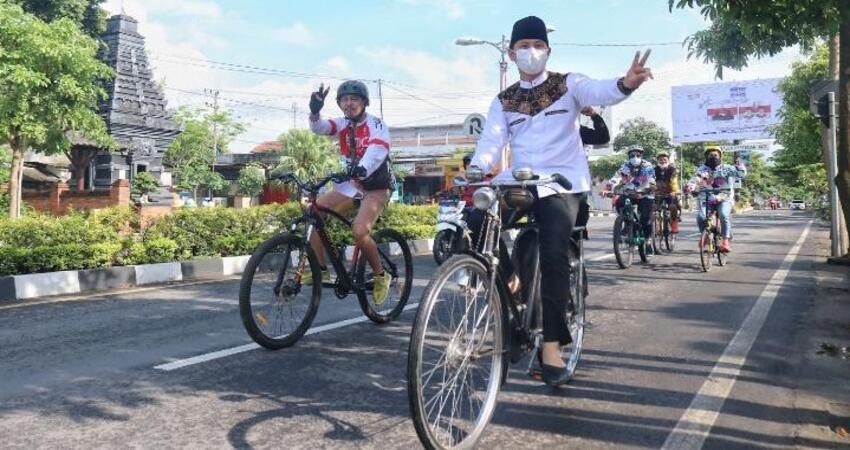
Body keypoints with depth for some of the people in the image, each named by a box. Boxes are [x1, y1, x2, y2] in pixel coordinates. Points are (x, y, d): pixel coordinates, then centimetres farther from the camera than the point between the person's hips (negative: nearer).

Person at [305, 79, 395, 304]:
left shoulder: (375, 124, -14)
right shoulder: (343, 124, 2)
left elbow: (378, 150, -32)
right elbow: (318, 128, -16)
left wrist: (363, 169, -53)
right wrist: (315, 111, -39)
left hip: (376, 188, -6)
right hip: (351, 185, 6)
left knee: (359, 230, -28)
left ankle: (381, 276, -4)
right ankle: (319, 268, -3)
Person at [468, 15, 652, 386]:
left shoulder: (568, 84, 7)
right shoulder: (503, 101, 15)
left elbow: (598, 92, -15)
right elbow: (491, 141, 0)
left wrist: (626, 84, -39)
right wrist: (475, 169, -23)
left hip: (563, 183, -4)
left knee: (553, 254, -22)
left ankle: (552, 345, -16)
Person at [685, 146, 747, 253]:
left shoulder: (726, 168, 4)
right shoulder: (702, 169, 7)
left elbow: (741, 174, -3)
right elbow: (695, 179, -6)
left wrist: (738, 164, -23)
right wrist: (690, 187, -29)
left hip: (724, 199, -1)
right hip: (707, 200, 2)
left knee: (724, 215, -29)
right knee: (700, 217, -22)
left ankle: (726, 240, -17)